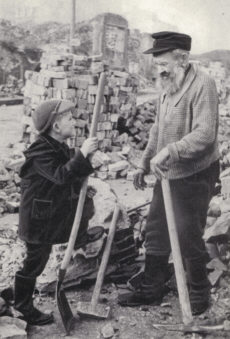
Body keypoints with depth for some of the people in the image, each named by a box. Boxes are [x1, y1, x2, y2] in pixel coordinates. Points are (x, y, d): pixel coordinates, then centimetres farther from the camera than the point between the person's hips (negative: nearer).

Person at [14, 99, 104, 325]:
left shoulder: (58, 147, 5)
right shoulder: (41, 152, -26)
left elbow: (65, 178, 17)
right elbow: (61, 176, -39)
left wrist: (82, 188, 5)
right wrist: (82, 153, -40)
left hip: (58, 208, 9)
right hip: (39, 218, -9)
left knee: (85, 199, 23)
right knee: (35, 262, 3)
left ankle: (80, 239, 47)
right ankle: (23, 307, 19)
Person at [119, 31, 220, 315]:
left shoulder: (202, 85, -17)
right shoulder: (167, 87, 9)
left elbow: (205, 133, -27)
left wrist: (168, 151, -34)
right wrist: (144, 164, 13)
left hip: (194, 177, -8)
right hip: (166, 175, 8)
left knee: (188, 237, 4)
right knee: (155, 232, 13)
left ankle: (199, 294, 26)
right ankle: (151, 289, 30)